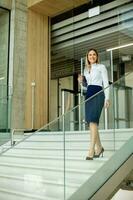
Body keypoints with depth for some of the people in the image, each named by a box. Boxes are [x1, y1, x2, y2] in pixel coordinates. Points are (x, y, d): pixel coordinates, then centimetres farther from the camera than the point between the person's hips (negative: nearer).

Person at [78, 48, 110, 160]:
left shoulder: (101, 67, 5)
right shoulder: (86, 69, 19)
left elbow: (106, 83, 0)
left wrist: (107, 98, -10)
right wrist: (81, 81, 3)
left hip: (98, 94, -6)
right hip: (89, 95, 6)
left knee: (93, 120, -18)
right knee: (90, 121, 4)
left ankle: (91, 151, -20)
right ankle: (99, 147, 19)